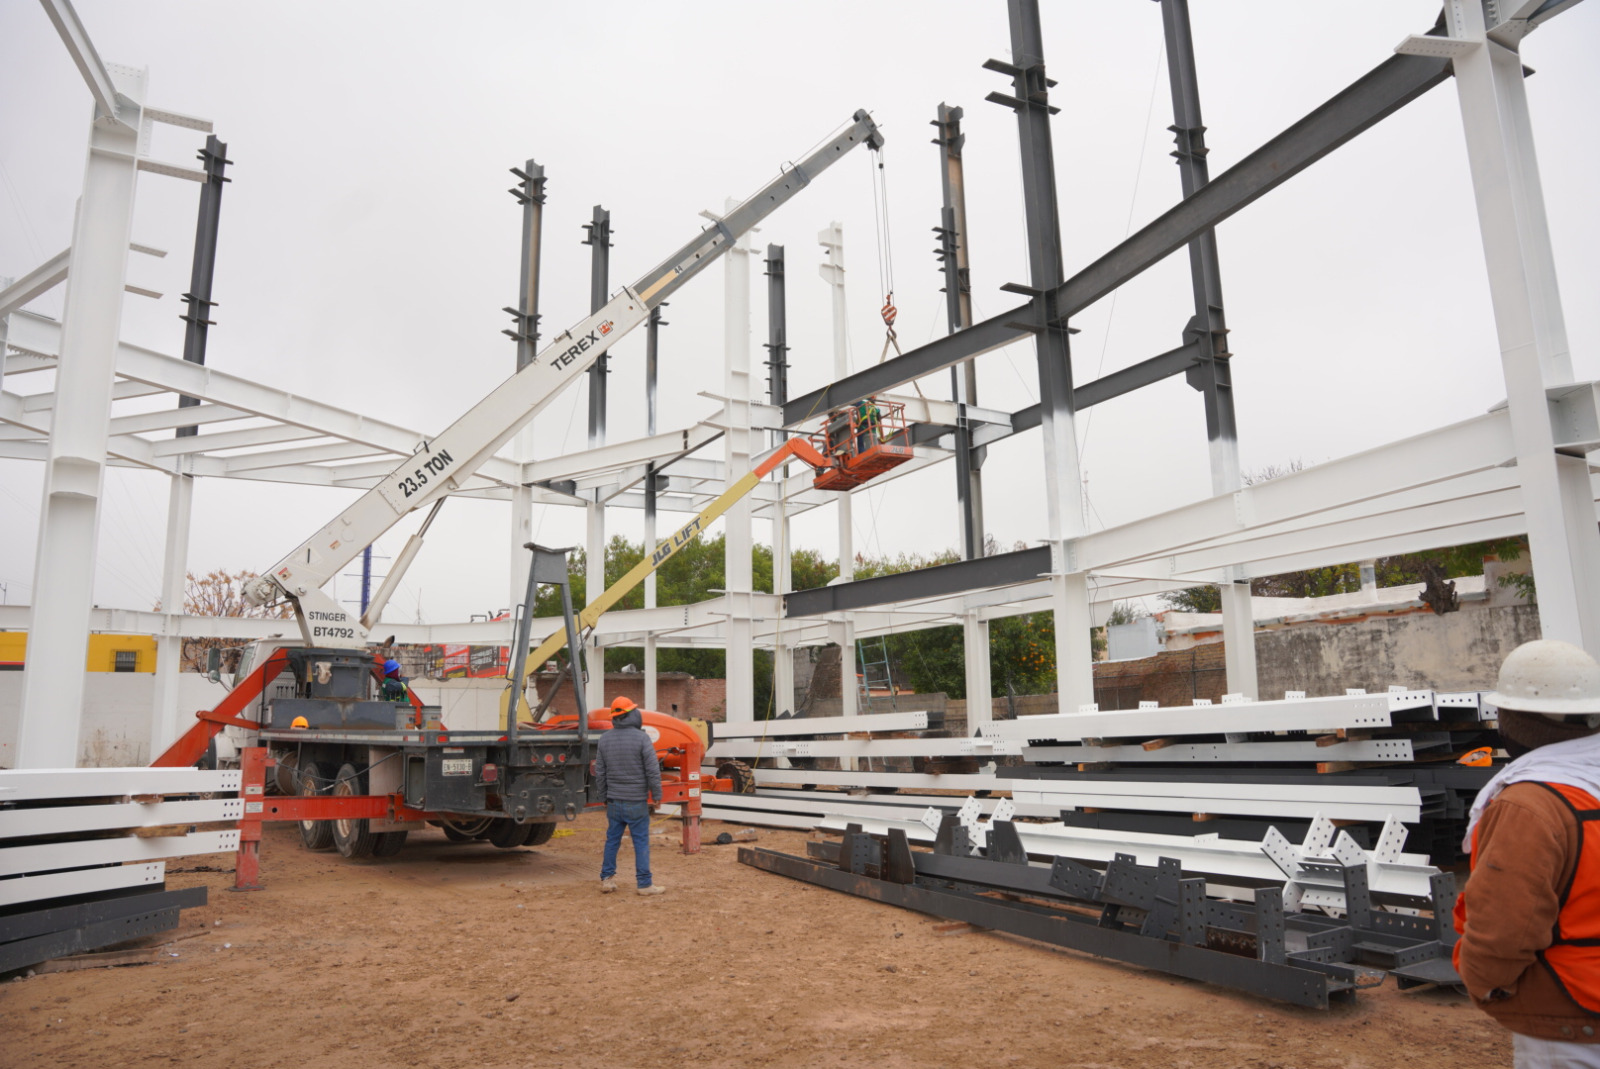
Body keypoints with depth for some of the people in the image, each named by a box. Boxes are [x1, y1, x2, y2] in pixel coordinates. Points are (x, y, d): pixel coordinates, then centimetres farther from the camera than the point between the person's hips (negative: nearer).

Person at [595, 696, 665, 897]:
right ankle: (644, 884, 6)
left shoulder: (605, 739, 3)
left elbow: (599, 772, 8)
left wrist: (604, 796, 19)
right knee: (641, 842, 2)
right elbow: (653, 771, -13)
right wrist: (656, 796, -3)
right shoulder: (641, 738, -13)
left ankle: (607, 880, 20)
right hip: (636, 801, -5)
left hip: (614, 802, 5)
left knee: (612, 840, 15)